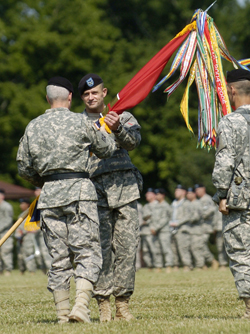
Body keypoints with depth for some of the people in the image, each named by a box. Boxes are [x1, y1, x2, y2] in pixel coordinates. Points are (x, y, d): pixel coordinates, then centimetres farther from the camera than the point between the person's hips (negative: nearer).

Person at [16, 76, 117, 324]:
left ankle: (63, 313, 8)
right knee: (87, 251, -3)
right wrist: (107, 130, 32)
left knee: (58, 256, 9)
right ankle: (81, 305, -20)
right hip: (79, 190, -4)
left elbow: (23, 167, 14)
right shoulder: (80, 122, -1)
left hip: (49, 193, 4)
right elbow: (107, 150, 11)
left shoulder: (33, 127, 10)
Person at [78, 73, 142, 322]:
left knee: (127, 246, -3)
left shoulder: (123, 117, 15)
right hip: (95, 188, -1)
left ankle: (122, 303, 2)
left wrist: (117, 129, -23)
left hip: (125, 187, 1)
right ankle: (103, 304, -3)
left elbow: (133, 141, -4)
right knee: (101, 248, -7)